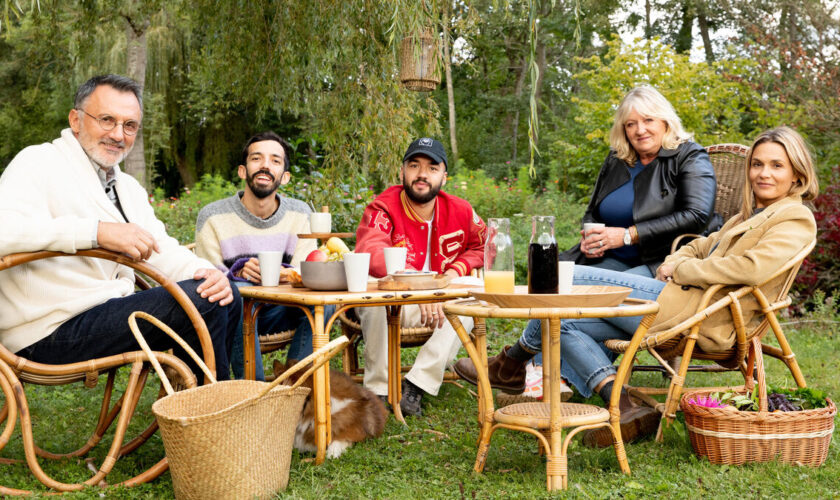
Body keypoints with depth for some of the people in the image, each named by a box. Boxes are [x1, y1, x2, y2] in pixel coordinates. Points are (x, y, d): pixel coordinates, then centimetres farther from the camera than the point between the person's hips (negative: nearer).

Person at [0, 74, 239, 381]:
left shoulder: (128, 187, 21)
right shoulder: (39, 163, -6)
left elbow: (161, 249, 13)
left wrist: (206, 272, -10)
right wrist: (97, 231, -34)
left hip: (112, 313, 9)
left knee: (226, 298, 4)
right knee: (198, 301, -21)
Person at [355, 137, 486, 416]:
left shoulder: (459, 211, 0)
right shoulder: (383, 209, -14)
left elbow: (485, 245, 15)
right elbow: (370, 252, -33)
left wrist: (456, 270, -7)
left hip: (440, 302, 4)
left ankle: (417, 385, -27)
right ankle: (379, 388, -23)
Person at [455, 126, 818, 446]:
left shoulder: (795, 219, -3)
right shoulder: (751, 214, 27)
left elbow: (753, 267, -20)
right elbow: (704, 245, 31)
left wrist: (681, 270, -12)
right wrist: (673, 261, 6)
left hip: (696, 313, -10)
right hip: (687, 306, 10)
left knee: (575, 278, -9)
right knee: (563, 321, 0)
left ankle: (512, 362, 9)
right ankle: (626, 413, -9)